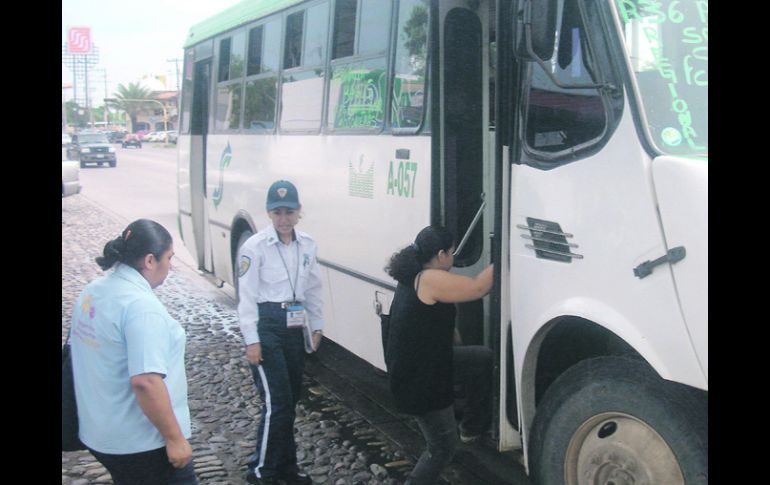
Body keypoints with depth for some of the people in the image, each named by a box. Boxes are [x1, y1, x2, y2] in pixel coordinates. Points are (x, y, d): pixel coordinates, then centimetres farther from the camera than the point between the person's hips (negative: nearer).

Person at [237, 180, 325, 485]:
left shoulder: (307, 246, 5)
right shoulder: (254, 247, -11)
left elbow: (313, 289, 14)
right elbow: (246, 296, -11)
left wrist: (316, 326, 13)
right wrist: (251, 341, -14)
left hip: (295, 327, 6)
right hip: (267, 326, -6)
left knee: (290, 400, 13)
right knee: (277, 402, -9)